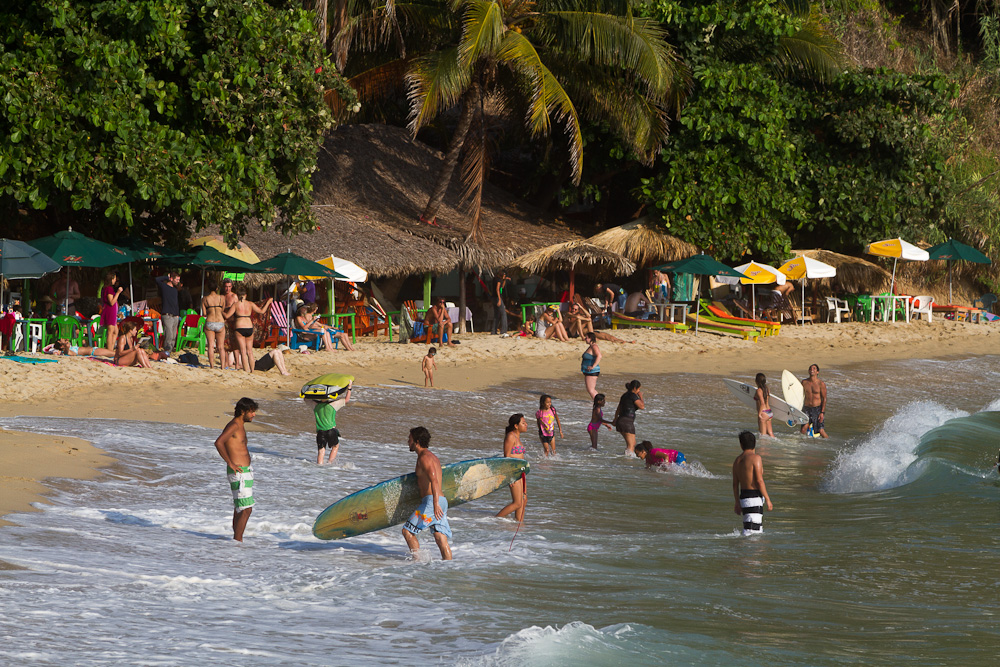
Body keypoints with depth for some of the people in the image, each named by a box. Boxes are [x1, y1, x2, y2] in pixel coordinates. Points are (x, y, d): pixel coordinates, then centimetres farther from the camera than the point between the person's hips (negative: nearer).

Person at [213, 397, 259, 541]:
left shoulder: (241, 426, 15)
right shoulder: (233, 425, -15)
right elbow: (218, 442, -30)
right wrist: (230, 463, -25)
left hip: (246, 470, 10)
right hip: (238, 472, -10)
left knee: (239, 509, 15)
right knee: (246, 509, -12)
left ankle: (237, 541, 22)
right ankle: (237, 541, -11)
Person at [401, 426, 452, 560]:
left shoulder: (425, 457, -9)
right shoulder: (431, 456, 23)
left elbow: (434, 480, -22)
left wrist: (436, 503, -32)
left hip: (431, 501, -10)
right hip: (442, 502, 10)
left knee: (407, 531, -5)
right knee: (441, 538, 2)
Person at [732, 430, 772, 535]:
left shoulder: (737, 461, 11)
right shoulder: (756, 458, -10)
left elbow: (735, 484, 15)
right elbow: (759, 481, -16)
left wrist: (737, 503, 23)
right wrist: (767, 499, -11)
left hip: (743, 496, 8)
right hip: (754, 498, -8)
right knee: (753, 529, -12)